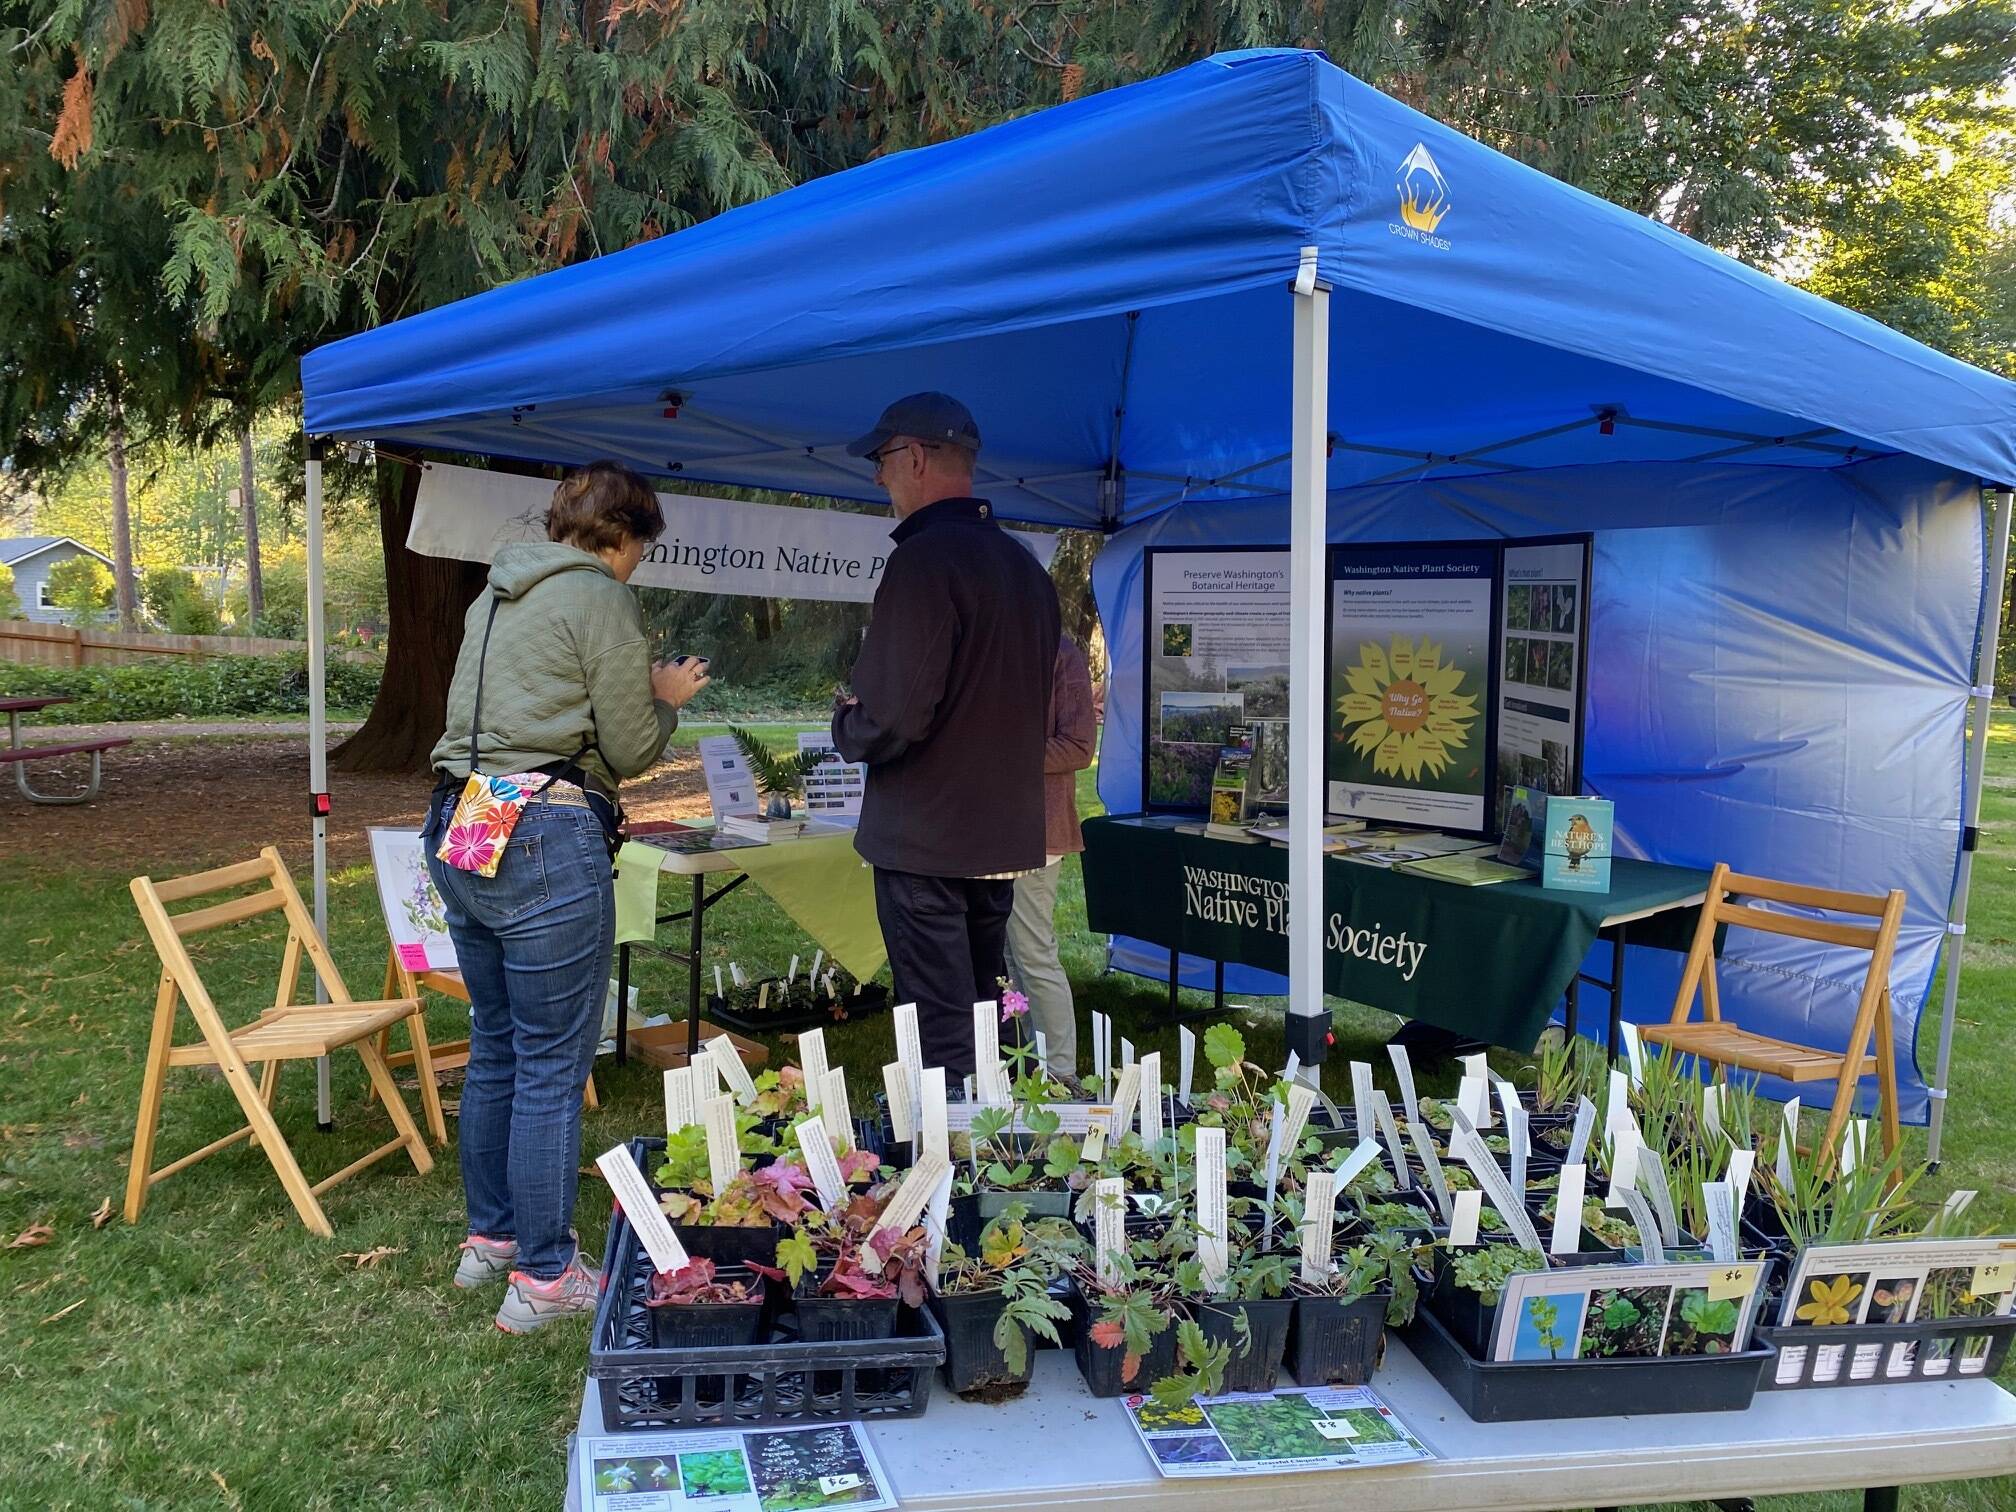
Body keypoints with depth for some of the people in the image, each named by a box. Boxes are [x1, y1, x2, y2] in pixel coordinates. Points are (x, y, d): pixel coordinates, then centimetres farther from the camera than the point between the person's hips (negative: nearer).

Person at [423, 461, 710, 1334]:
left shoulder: (497, 595, 18)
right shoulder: (600, 599, -7)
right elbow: (631, 749, -7)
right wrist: (668, 699, 11)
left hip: (460, 832, 9)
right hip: (545, 841, -9)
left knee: (495, 1049, 19)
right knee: (553, 1064, 0)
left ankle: (489, 1237, 32)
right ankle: (543, 1277, 8)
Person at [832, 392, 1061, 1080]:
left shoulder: (924, 560, -16)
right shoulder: (1026, 565, 11)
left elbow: (893, 719, -23)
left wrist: (846, 725, -3)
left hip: (926, 838, -9)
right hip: (1006, 835, 9)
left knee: (942, 1040, -2)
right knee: (980, 1016, 20)